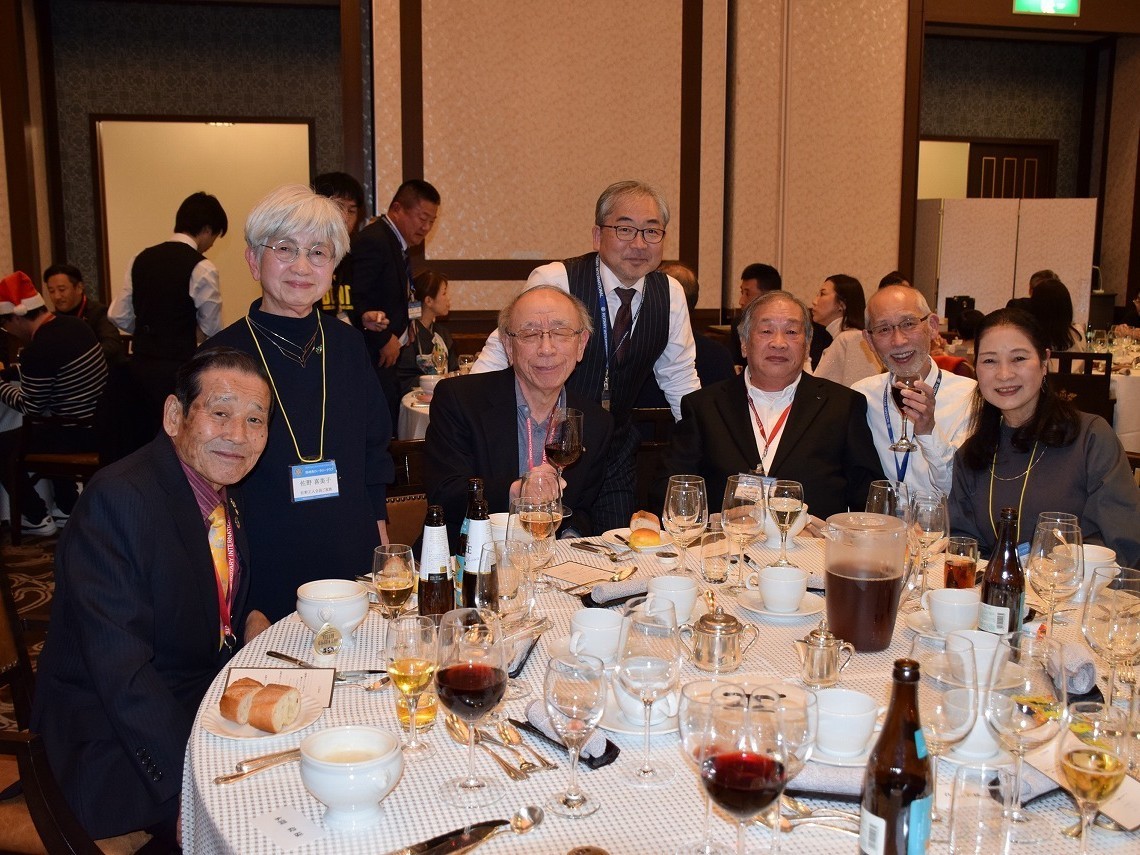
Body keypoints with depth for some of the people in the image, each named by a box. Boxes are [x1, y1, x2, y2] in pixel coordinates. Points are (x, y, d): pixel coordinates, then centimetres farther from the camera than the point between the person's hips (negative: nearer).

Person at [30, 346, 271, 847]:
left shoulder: (223, 490, 3)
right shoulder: (116, 500, -22)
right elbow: (120, 670, -26)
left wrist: (249, 619, -2)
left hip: (209, 696, 8)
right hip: (114, 737, -8)